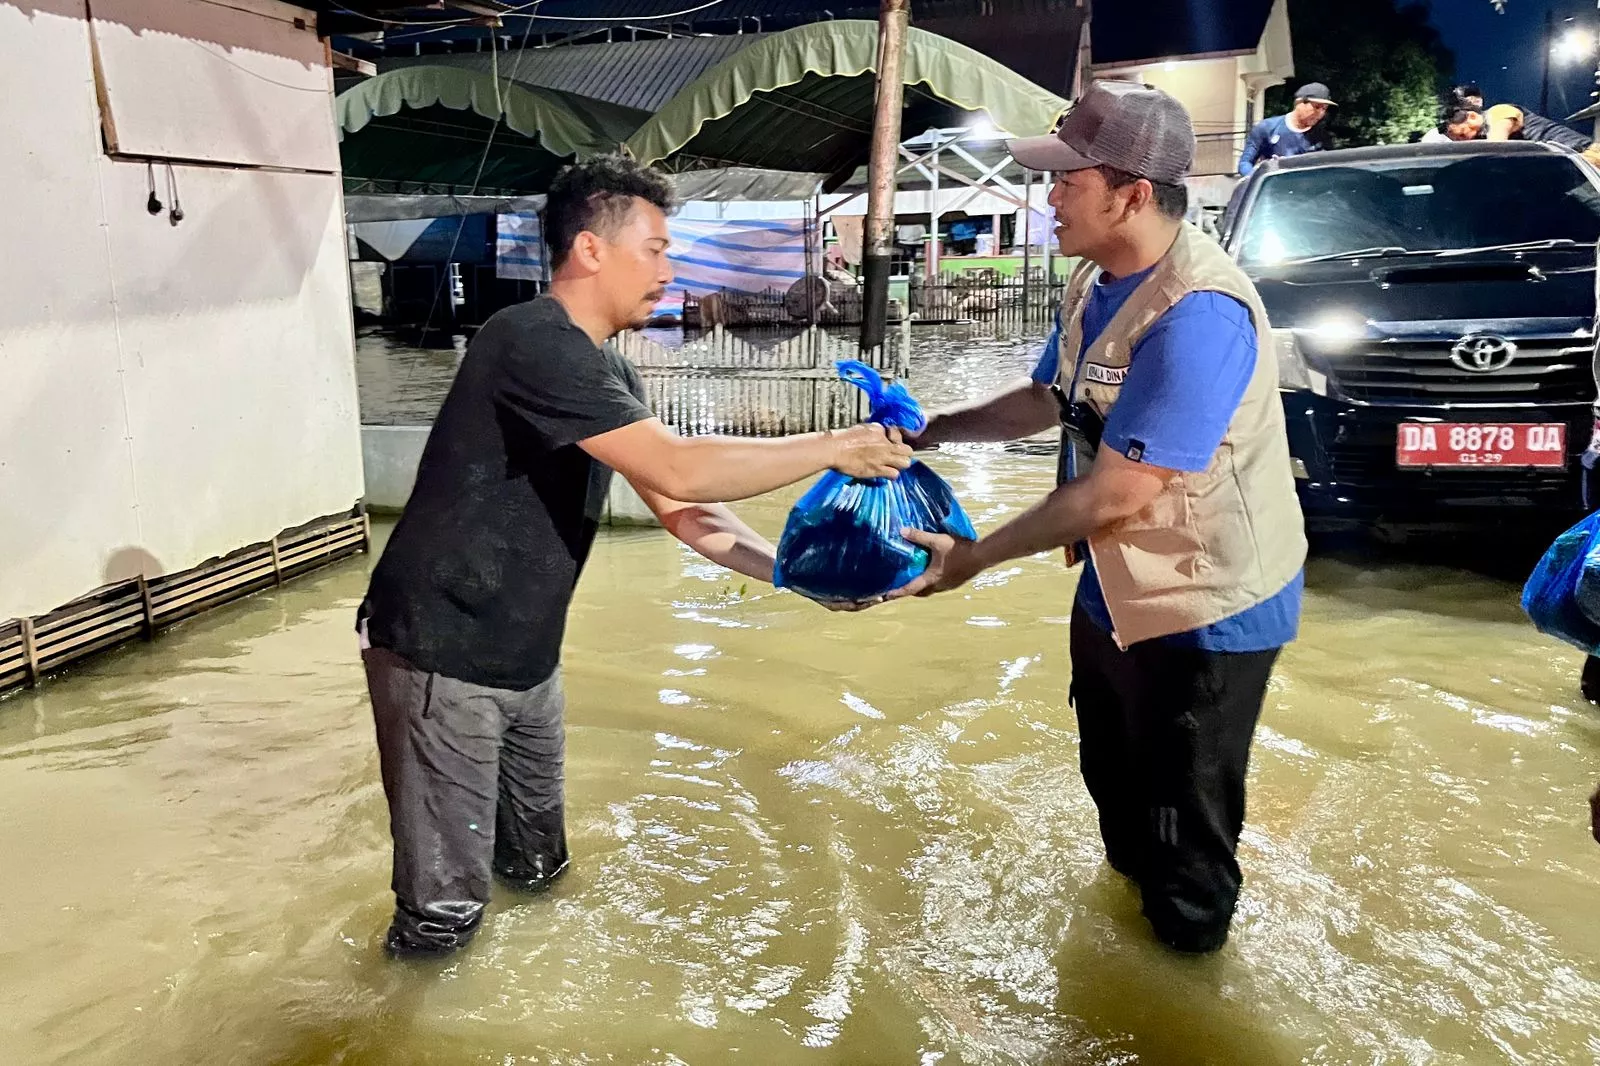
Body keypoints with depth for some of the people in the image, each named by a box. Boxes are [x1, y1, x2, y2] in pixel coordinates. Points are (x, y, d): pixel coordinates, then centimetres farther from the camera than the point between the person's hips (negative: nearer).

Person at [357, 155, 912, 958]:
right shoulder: (533, 344, -23)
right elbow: (680, 471, -30)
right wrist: (835, 448, -20)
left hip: (524, 655, 9)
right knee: (448, 905, 1)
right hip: (443, 656, -9)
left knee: (536, 869, 19)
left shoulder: (608, 374, 8)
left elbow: (683, 513, 8)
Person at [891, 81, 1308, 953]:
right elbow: (1047, 399, 15)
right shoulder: (1096, 284, -2)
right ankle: (1130, 880, 57)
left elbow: (1119, 491, -32)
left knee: (1181, 823, 11)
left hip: (1204, 609, -9)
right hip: (1113, 590, 9)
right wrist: (933, 429, 4)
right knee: (1112, 777, 29)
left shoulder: (1198, 312, -32)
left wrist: (973, 557, -23)